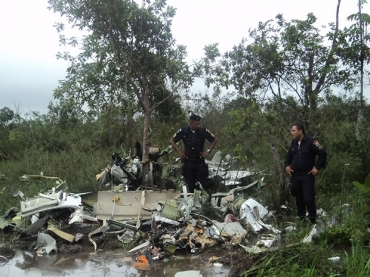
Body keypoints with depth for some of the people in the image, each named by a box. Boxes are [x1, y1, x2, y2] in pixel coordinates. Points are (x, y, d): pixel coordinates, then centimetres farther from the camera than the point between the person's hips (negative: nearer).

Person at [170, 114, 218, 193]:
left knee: (202, 186, -2)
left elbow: (214, 140, 6)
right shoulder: (183, 131, -5)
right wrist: (179, 151, -3)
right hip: (188, 162, 0)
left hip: (200, 161, 0)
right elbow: (172, 140, 5)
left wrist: (208, 151, -3)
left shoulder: (203, 131, -5)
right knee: (190, 187, 6)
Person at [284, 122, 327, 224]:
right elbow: (288, 156, 25)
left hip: (307, 175, -6)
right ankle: (301, 219, 21)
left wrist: (317, 167, -13)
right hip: (295, 176, 6)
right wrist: (287, 165, 9)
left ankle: (313, 220, 3)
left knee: (308, 199, -9)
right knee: (298, 199, 11)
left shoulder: (311, 142, -12)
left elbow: (322, 153, -12)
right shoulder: (293, 143, 10)